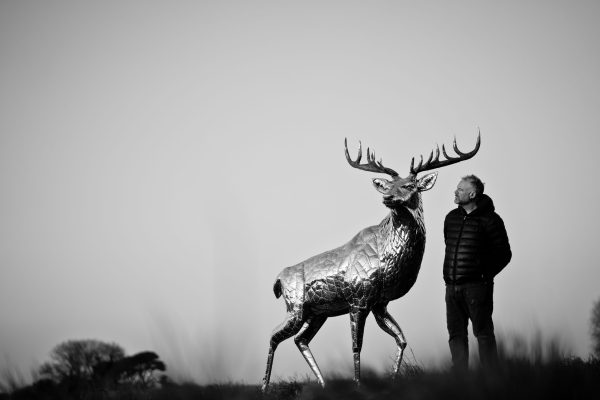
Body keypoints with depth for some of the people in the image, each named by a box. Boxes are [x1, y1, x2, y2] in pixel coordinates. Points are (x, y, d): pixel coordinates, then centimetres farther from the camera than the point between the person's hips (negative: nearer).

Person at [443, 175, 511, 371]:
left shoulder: (489, 220, -6)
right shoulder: (451, 217, 13)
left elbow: (504, 254, -2)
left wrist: (485, 274, -5)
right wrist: (448, 274, 13)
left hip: (476, 286, -6)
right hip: (452, 287, 6)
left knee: (483, 333, -4)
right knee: (456, 334, 8)